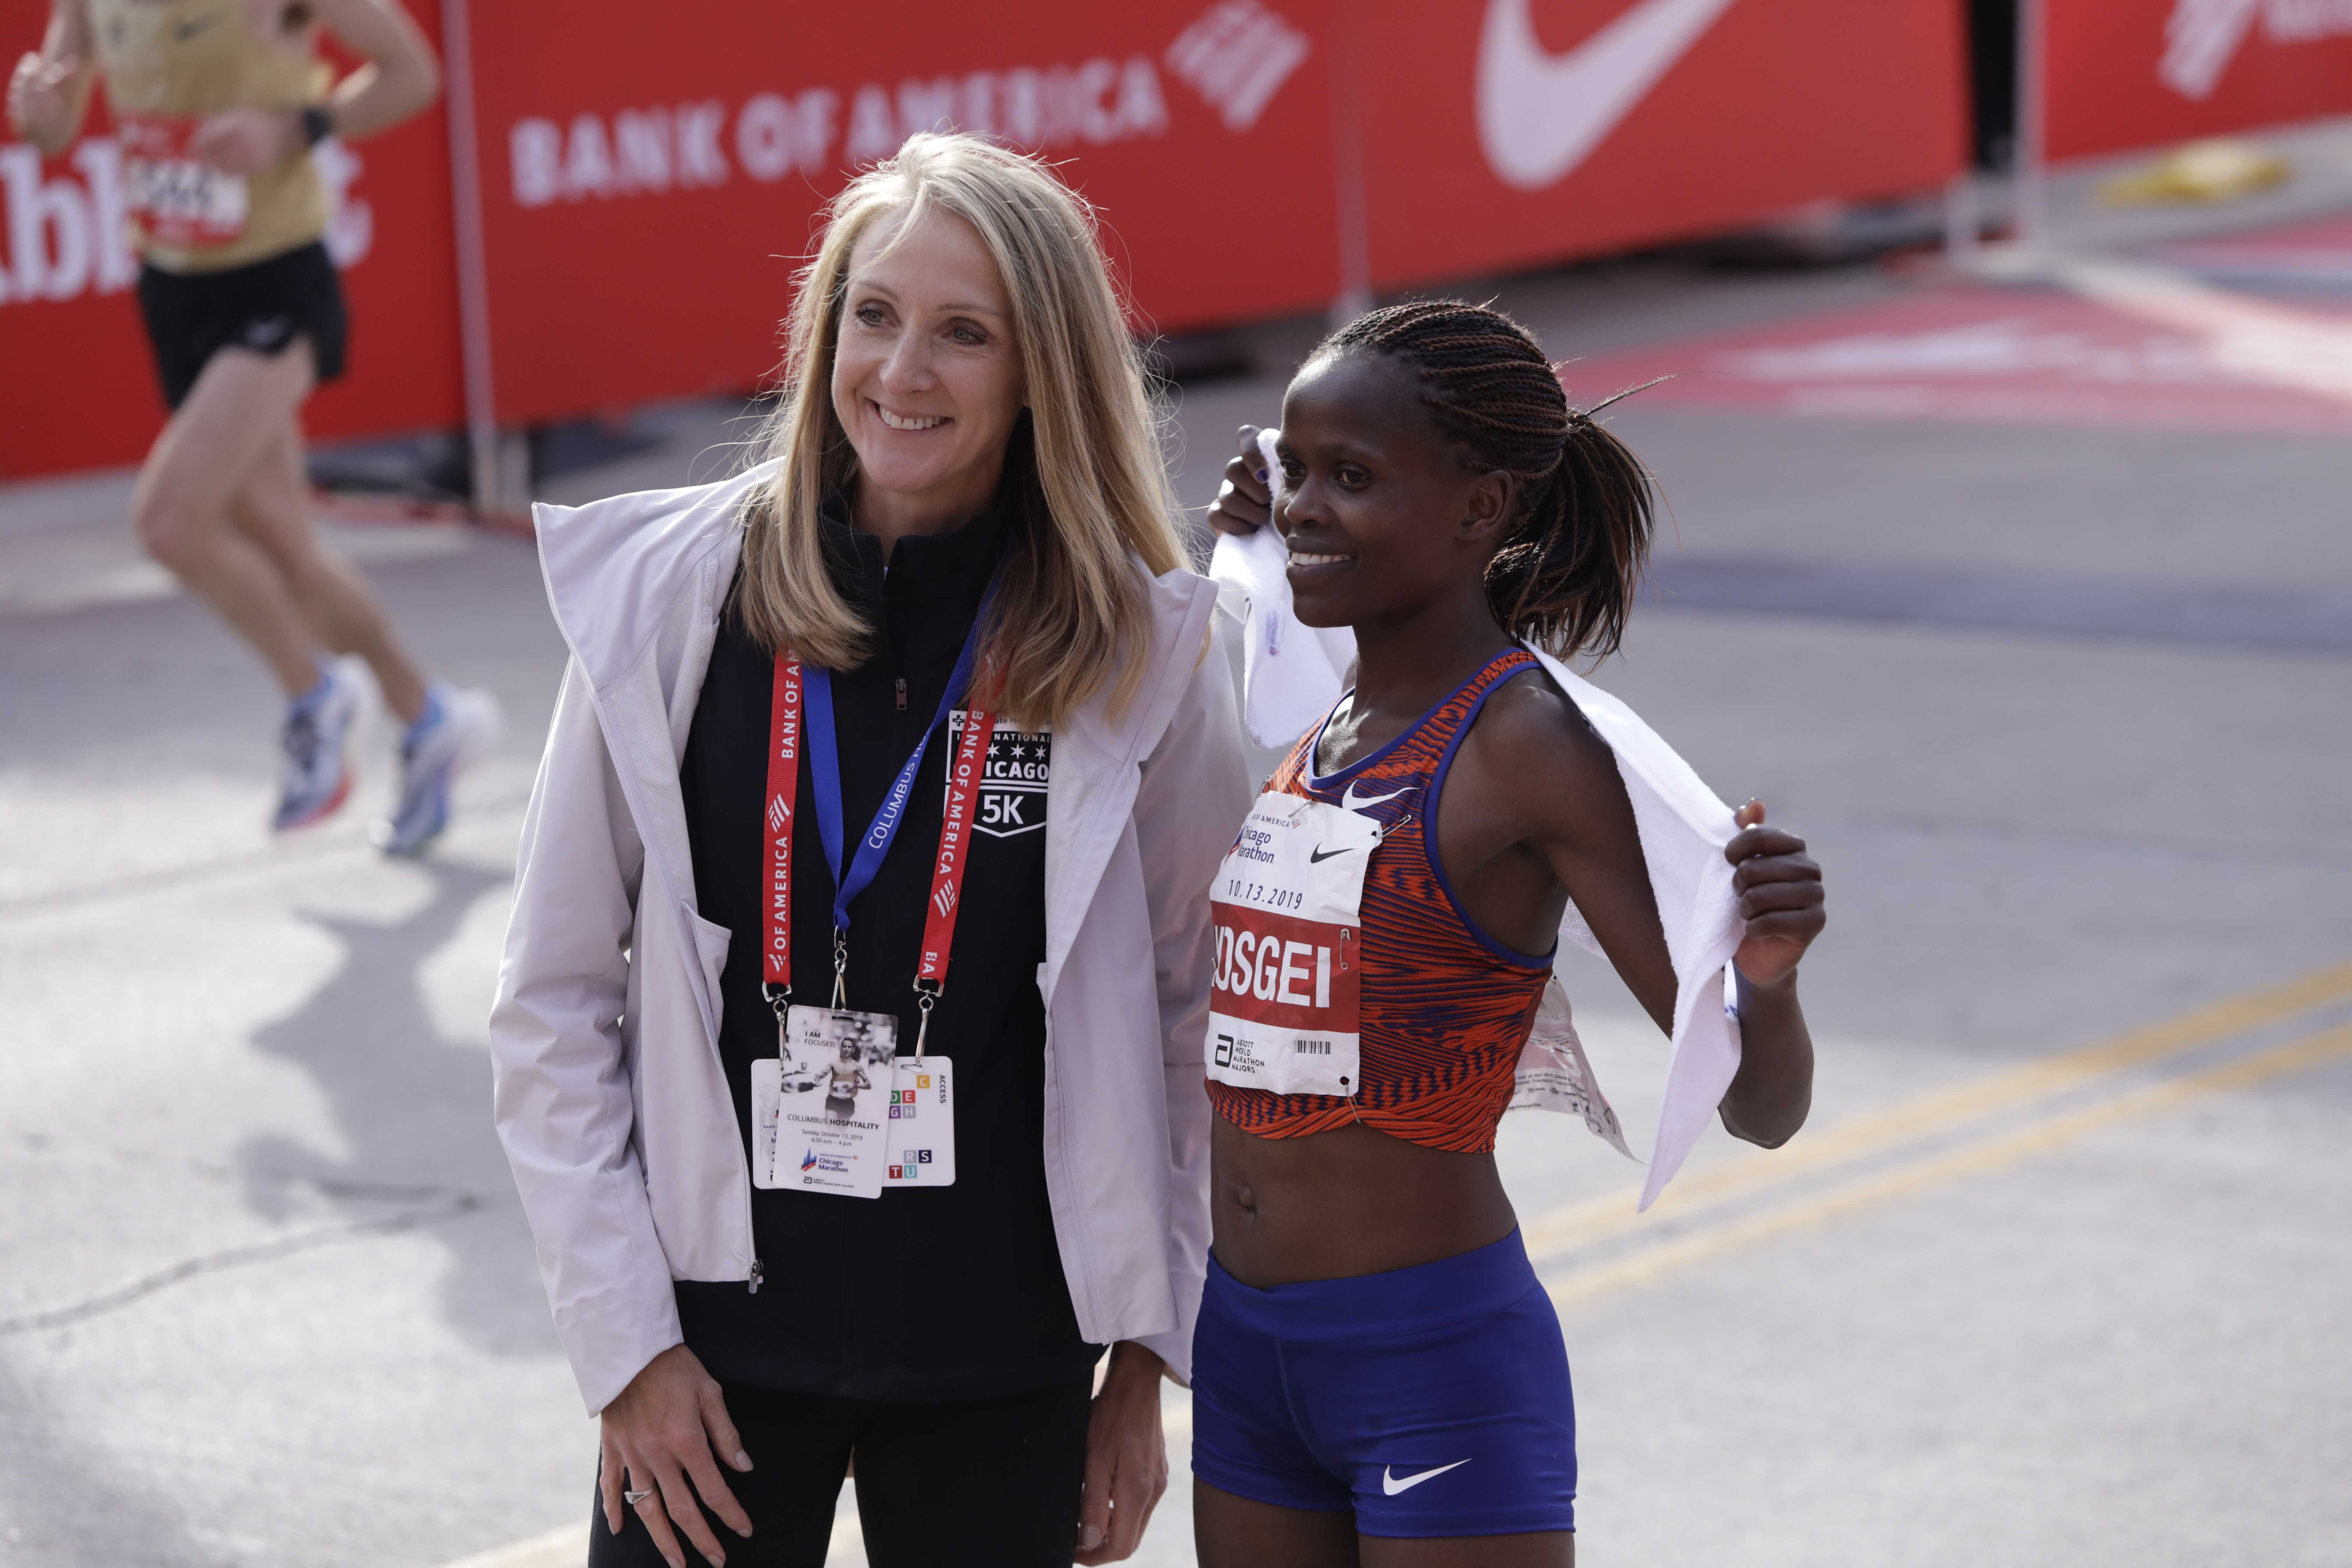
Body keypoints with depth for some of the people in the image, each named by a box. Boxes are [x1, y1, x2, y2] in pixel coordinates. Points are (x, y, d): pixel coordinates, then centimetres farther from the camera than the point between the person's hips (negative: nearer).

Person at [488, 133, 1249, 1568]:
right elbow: (556, 1004, 1)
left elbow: (1203, 1017, 5)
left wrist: (1146, 1357, 3)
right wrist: (626, 1343, -3)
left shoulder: (1139, 652, -3)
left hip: (1004, 1371, 0)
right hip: (715, 1345, 0)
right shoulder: (673, 598, -3)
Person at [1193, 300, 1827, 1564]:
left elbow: (1760, 1109, -15)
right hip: (1245, 1346, 7)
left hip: (1441, 1364, -7)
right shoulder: (1308, 715, 6)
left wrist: (1765, 977, -37)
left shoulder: (1525, 743, -14)